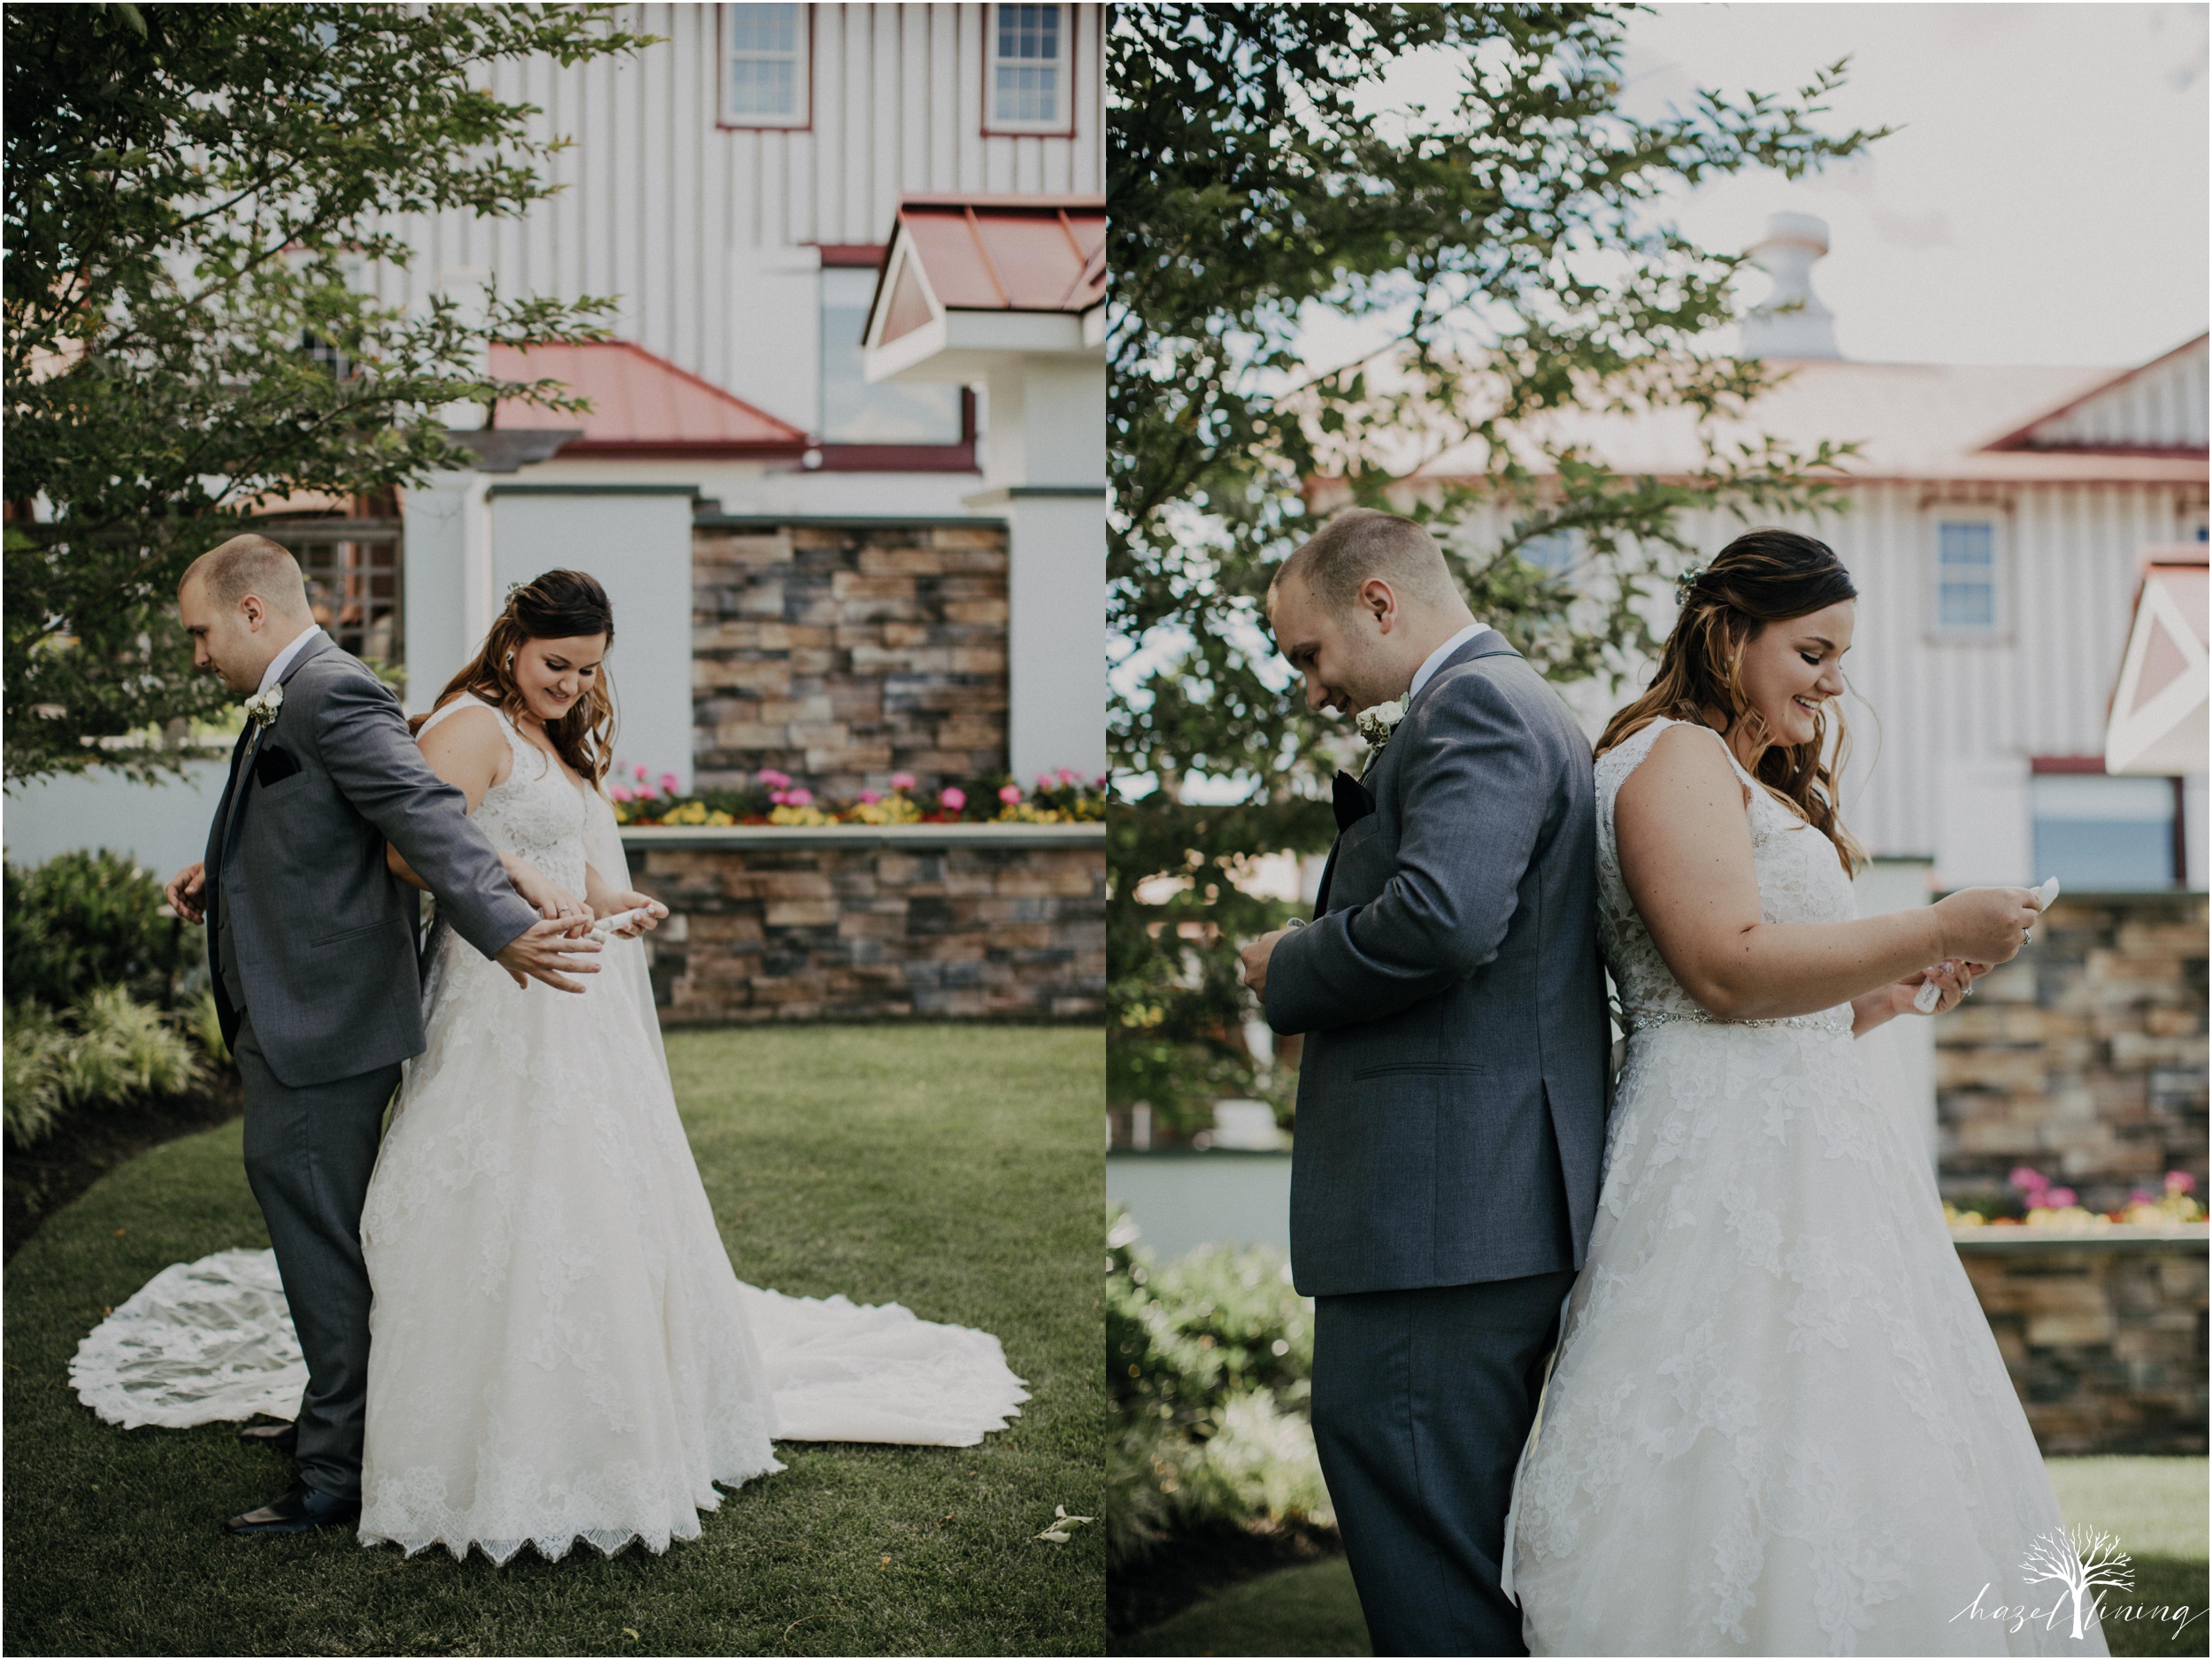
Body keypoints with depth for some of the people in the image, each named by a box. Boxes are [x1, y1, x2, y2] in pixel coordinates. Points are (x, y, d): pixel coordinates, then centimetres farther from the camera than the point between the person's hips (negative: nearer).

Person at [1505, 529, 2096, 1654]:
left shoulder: (1751, 784, 25)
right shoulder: (1674, 756, -6)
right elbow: (1728, 966, -18)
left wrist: (1896, 990, 13)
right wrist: (1933, 931, -12)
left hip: (1802, 1158, 10)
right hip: (1730, 1169, -10)